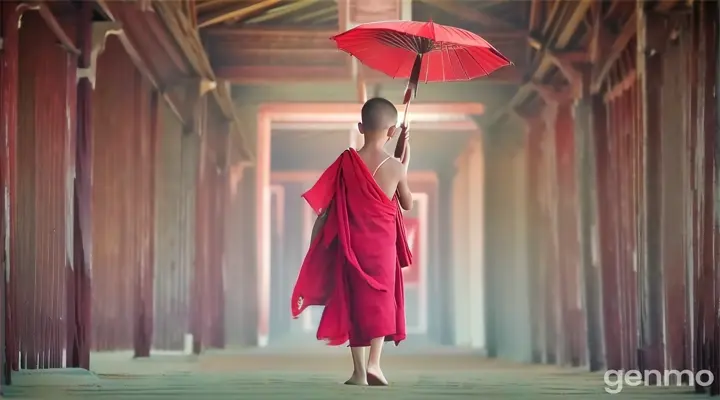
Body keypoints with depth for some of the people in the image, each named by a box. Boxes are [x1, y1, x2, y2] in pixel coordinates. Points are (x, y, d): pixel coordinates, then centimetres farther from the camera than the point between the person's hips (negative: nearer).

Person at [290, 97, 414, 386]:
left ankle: (359, 370, 6)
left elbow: (326, 203, -2)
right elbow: (408, 205, 10)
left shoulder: (347, 162, -5)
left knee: (354, 302, 7)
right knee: (380, 301, 7)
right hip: (383, 245, -1)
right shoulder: (396, 167, -6)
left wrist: (316, 240, 7)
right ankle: (374, 362, -10)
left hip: (352, 244, 1)